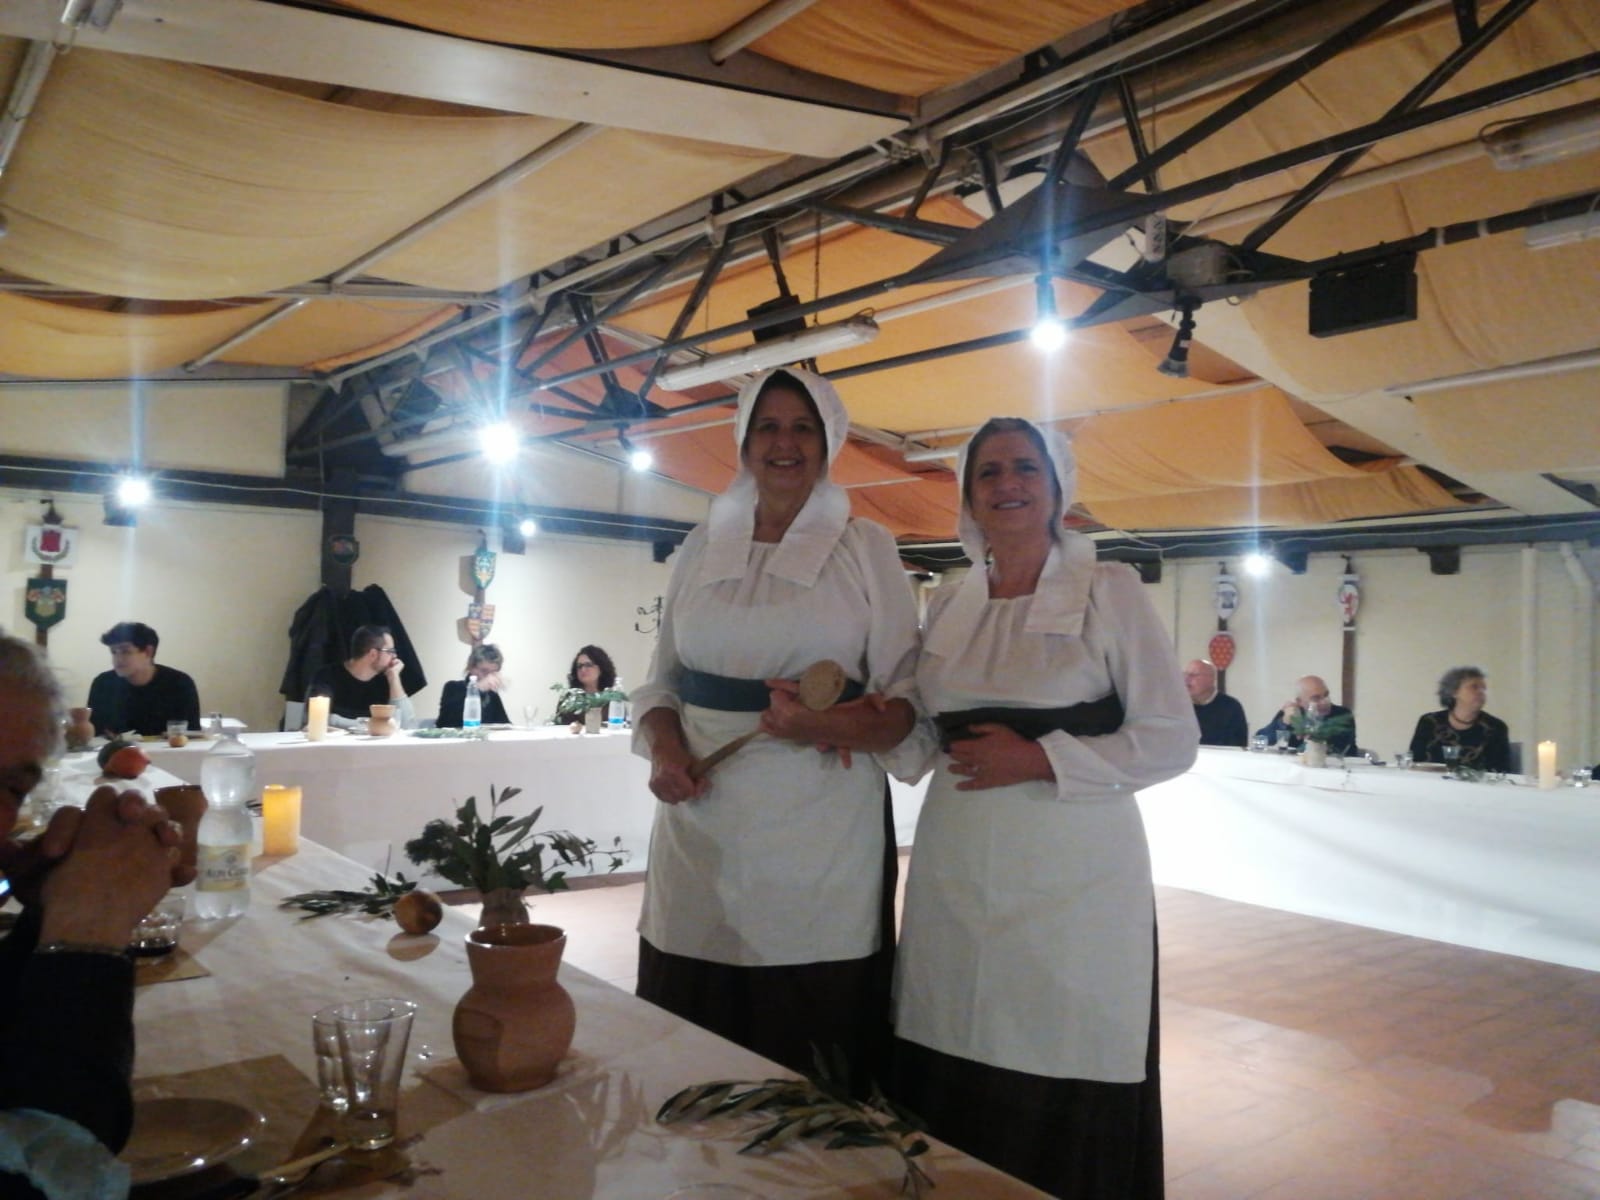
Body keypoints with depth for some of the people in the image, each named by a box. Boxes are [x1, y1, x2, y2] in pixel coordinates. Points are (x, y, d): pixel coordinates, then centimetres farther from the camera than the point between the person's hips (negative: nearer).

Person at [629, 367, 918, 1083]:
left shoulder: (865, 547, 4)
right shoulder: (704, 547, 12)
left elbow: (907, 693, 1)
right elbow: (661, 680, 16)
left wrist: (834, 728, -19)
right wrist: (663, 747, -4)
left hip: (822, 836, -2)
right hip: (703, 830, 3)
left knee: (814, 1065, -1)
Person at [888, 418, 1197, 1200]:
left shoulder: (1109, 591, -3)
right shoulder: (947, 607, 11)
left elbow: (1172, 741, -7)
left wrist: (1039, 759, -16)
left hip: (1073, 879, -4)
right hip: (957, 877, 4)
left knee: (1067, 1109, 3)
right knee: (951, 1105, 10)